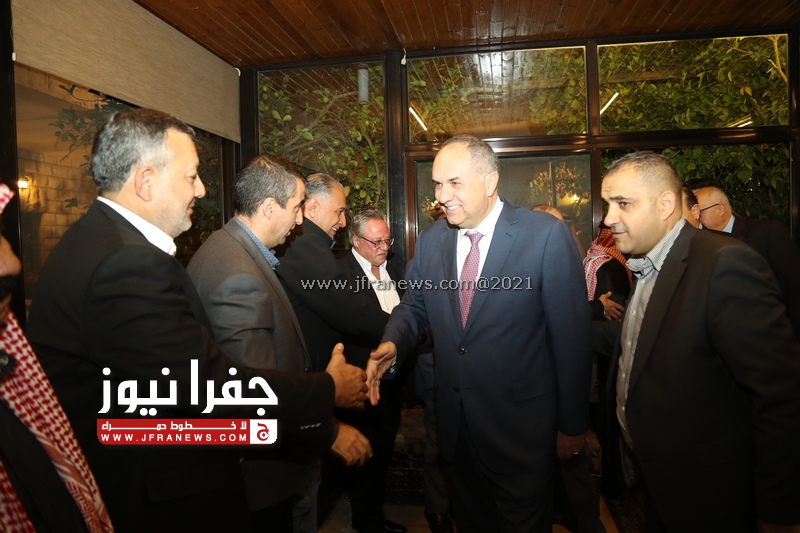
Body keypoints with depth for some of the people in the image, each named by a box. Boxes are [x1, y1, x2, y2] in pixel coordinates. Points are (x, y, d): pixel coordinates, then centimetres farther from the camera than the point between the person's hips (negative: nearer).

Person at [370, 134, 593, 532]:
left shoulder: (547, 235, -16)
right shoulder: (431, 240, 0)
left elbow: (572, 334, -12)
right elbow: (413, 307, 9)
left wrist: (572, 424, -6)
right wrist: (392, 343, -14)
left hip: (521, 424, -4)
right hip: (455, 422, 5)